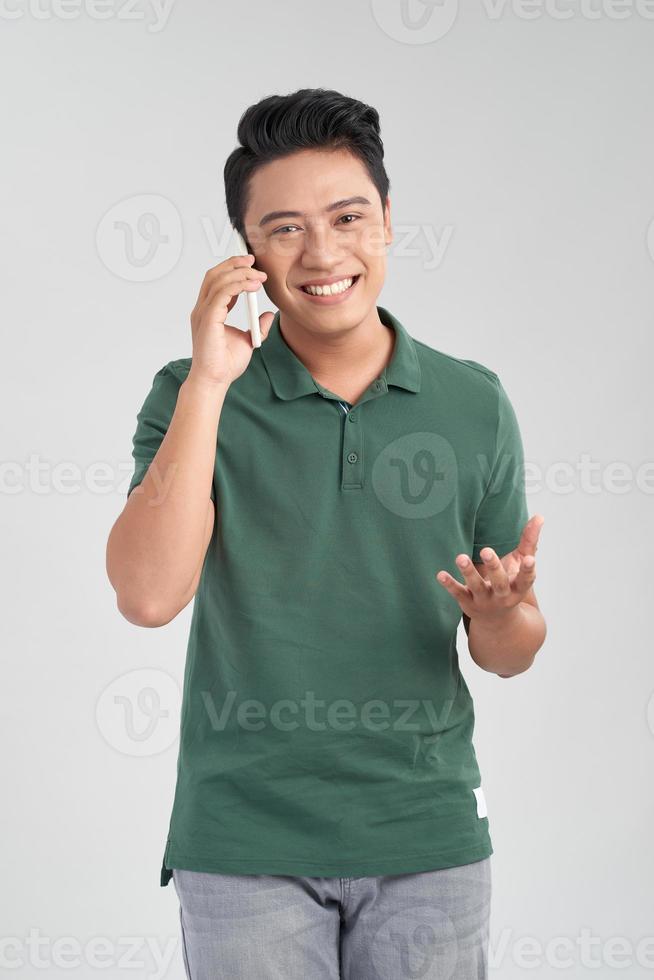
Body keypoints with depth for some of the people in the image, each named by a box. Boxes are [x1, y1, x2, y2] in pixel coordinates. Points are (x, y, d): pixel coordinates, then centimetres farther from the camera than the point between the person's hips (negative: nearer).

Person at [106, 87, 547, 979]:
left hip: (429, 839, 2)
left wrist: (503, 612, -16)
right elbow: (147, 596, -17)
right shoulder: (193, 396, -2)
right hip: (245, 845, -1)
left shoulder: (474, 404, 2)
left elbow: (506, 656, 7)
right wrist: (209, 382, -19)